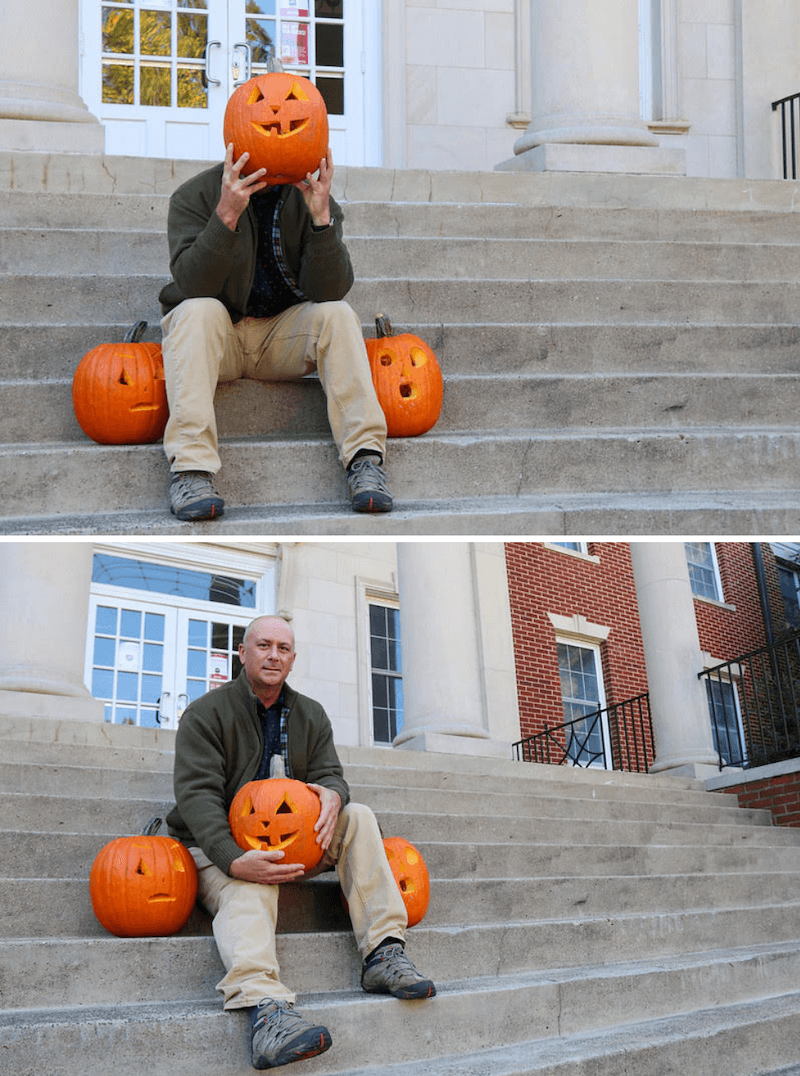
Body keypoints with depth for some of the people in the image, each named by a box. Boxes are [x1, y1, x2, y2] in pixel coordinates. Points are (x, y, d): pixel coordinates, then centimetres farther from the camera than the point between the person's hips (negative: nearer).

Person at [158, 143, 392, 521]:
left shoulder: (309, 196, -4)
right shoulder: (195, 196, -10)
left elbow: (330, 290, -17)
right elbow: (192, 285, -26)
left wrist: (321, 218, -30)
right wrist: (227, 214, -38)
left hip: (281, 340, 2)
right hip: (213, 335, -2)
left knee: (337, 313, -24)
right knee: (198, 311, -33)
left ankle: (365, 458, -30)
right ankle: (189, 468, -42)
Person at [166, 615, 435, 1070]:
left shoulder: (311, 716, 12)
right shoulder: (206, 713, -6)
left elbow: (331, 774, 3)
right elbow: (197, 794, -18)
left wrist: (332, 795, -27)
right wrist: (235, 860, -36)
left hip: (291, 843, 5)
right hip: (217, 849, -5)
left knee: (359, 817, -16)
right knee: (249, 889, -37)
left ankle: (384, 955, -26)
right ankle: (266, 1010, -64)